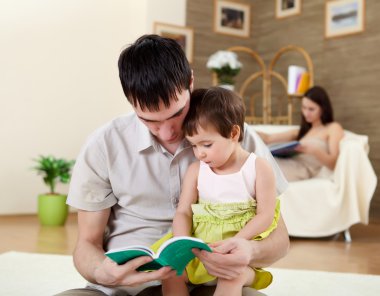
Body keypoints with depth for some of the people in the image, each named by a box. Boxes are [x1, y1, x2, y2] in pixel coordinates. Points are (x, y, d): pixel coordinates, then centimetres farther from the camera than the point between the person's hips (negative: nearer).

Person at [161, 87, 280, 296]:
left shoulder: (259, 168, -5)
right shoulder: (196, 170, 4)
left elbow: (265, 216, -7)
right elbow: (183, 212, 3)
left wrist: (234, 243, -18)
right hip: (201, 243, 5)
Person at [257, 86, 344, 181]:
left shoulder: (333, 128, 12)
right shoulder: (302, 130, 31)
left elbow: (333, 163, -2)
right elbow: (268, 138, 20)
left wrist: (314, 151, -21)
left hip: (302, 170, -6)